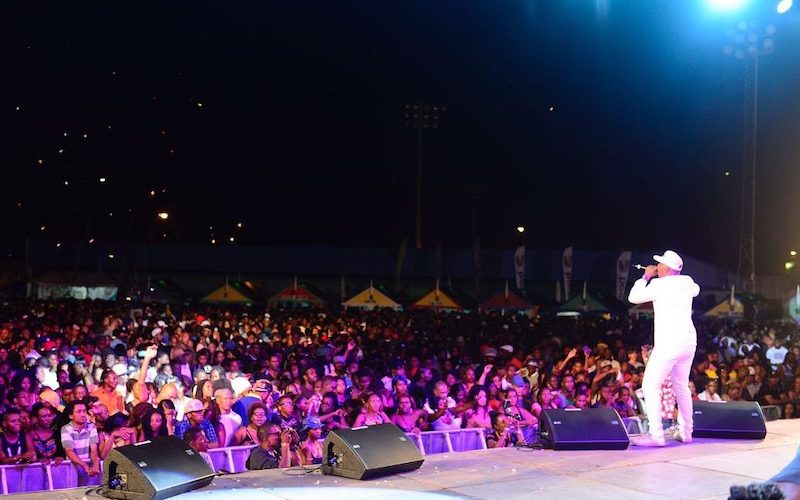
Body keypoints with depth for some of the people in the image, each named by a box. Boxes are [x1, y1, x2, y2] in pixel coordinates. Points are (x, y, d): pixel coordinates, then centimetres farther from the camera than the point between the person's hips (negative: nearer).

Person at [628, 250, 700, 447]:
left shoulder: (658, 284, -10)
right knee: (681, 386, 19)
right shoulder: (687, 282, 8)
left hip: (668, 344, -7)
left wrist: (645, 277, 11)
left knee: (650, 385, -6)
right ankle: (685, 431, 23)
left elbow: (633, 297, 1)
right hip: (689, 342, 7)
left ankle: (655, 434, -14)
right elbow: (696, 290, 33)